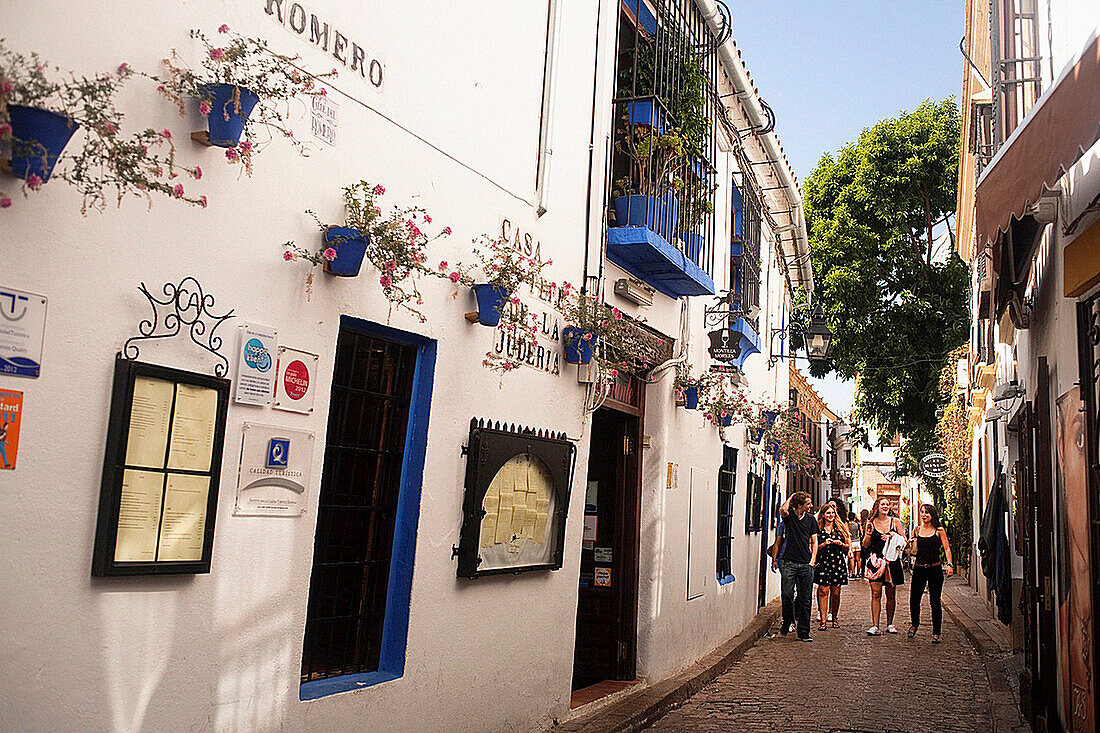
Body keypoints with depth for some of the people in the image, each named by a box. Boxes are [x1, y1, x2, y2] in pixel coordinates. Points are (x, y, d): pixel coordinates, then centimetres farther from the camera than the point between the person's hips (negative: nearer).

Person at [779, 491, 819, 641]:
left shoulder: (810, 519, 11)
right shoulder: (789, 516, 1)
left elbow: (814, 541, 12)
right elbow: (783, 509, -24)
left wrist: (812, 560, 0)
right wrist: (791, 497, -7)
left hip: (806, 564, 3)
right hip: (790, 562, -3)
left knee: (805, 599, 2)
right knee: (787, 595, -8)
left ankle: (803, 632, 8)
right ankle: (787, 623, 16)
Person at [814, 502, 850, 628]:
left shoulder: (841, 527, 10)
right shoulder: (818, 528, 6)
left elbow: (848, 546, 13)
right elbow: (814, 547, 5)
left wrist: (840, 543, -7)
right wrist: (824, 544, -13)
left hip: (838, 562, 2)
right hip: (823, 562, -1)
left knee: (836, 592, 3)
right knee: (823, 590, -8)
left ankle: (834, 617, 18)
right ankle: (822, 619, -8)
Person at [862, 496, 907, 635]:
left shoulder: (895, 521, 6)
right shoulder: (871, 523, 5)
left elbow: (904, 540, 6)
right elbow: (866, 545, 6)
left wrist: (892, 537, -10)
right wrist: (868, 533, -12)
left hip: (892, 560, 1)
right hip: (876, 560, -1)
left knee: (891, 594, 7)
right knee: (876, 594, -7)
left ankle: (890, 624, 20)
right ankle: (875, 625, -7)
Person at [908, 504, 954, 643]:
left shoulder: (939, 530, 0)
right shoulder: (917, 530, 8)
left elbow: (947, 548, -3)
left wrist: (949, 565, -15)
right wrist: (912, 544, -7)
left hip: (935, 569, -2)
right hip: (919, 569, 2)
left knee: (935, 602, 1)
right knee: (914, 600, 2)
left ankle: (936, 633, 11)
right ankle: (915, 623, 30)